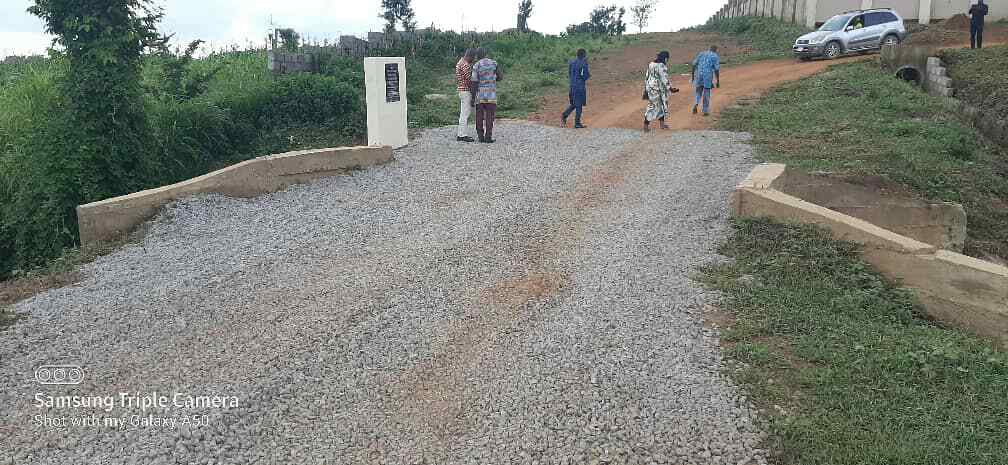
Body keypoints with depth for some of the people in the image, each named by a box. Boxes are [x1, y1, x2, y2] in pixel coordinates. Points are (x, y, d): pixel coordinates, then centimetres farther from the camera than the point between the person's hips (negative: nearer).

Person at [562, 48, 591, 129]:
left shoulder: (572, 62, 9)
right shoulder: (583, 63, -12)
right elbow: (585, 76, -15)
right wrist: (589, 75, 8)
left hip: (572, 85, 7)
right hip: (580, 86, -7)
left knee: (574, 104, 17)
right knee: (579, 104, 1)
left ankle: (564, 116, 0)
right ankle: (577, 123, 4)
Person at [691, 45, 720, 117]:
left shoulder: (701, 54, 12)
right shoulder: (716, 57, 0)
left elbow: (694, 64, 8)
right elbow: (717, 70, -6)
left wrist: (693, 75, 14)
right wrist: (718, 81, -2)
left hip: (699, 75, 3)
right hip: (708, 76, -3)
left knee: (699, 91, 16)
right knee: (706, 94, 7)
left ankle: (696, 104, -11)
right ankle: (705, 111, 11)